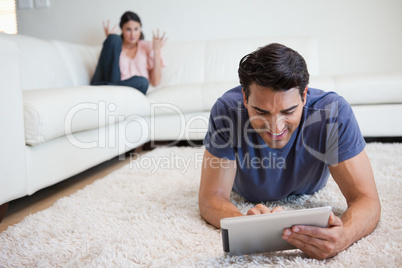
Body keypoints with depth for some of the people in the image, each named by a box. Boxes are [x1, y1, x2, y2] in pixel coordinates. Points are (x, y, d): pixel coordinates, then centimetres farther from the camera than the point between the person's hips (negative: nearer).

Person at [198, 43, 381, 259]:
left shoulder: (333, 113, -42)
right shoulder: (227, 111, -42)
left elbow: (366, 199, -41)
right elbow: (211, 197, -39)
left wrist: (345, 236, -65)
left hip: (306, 191, 1)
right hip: (247, 194, 0)